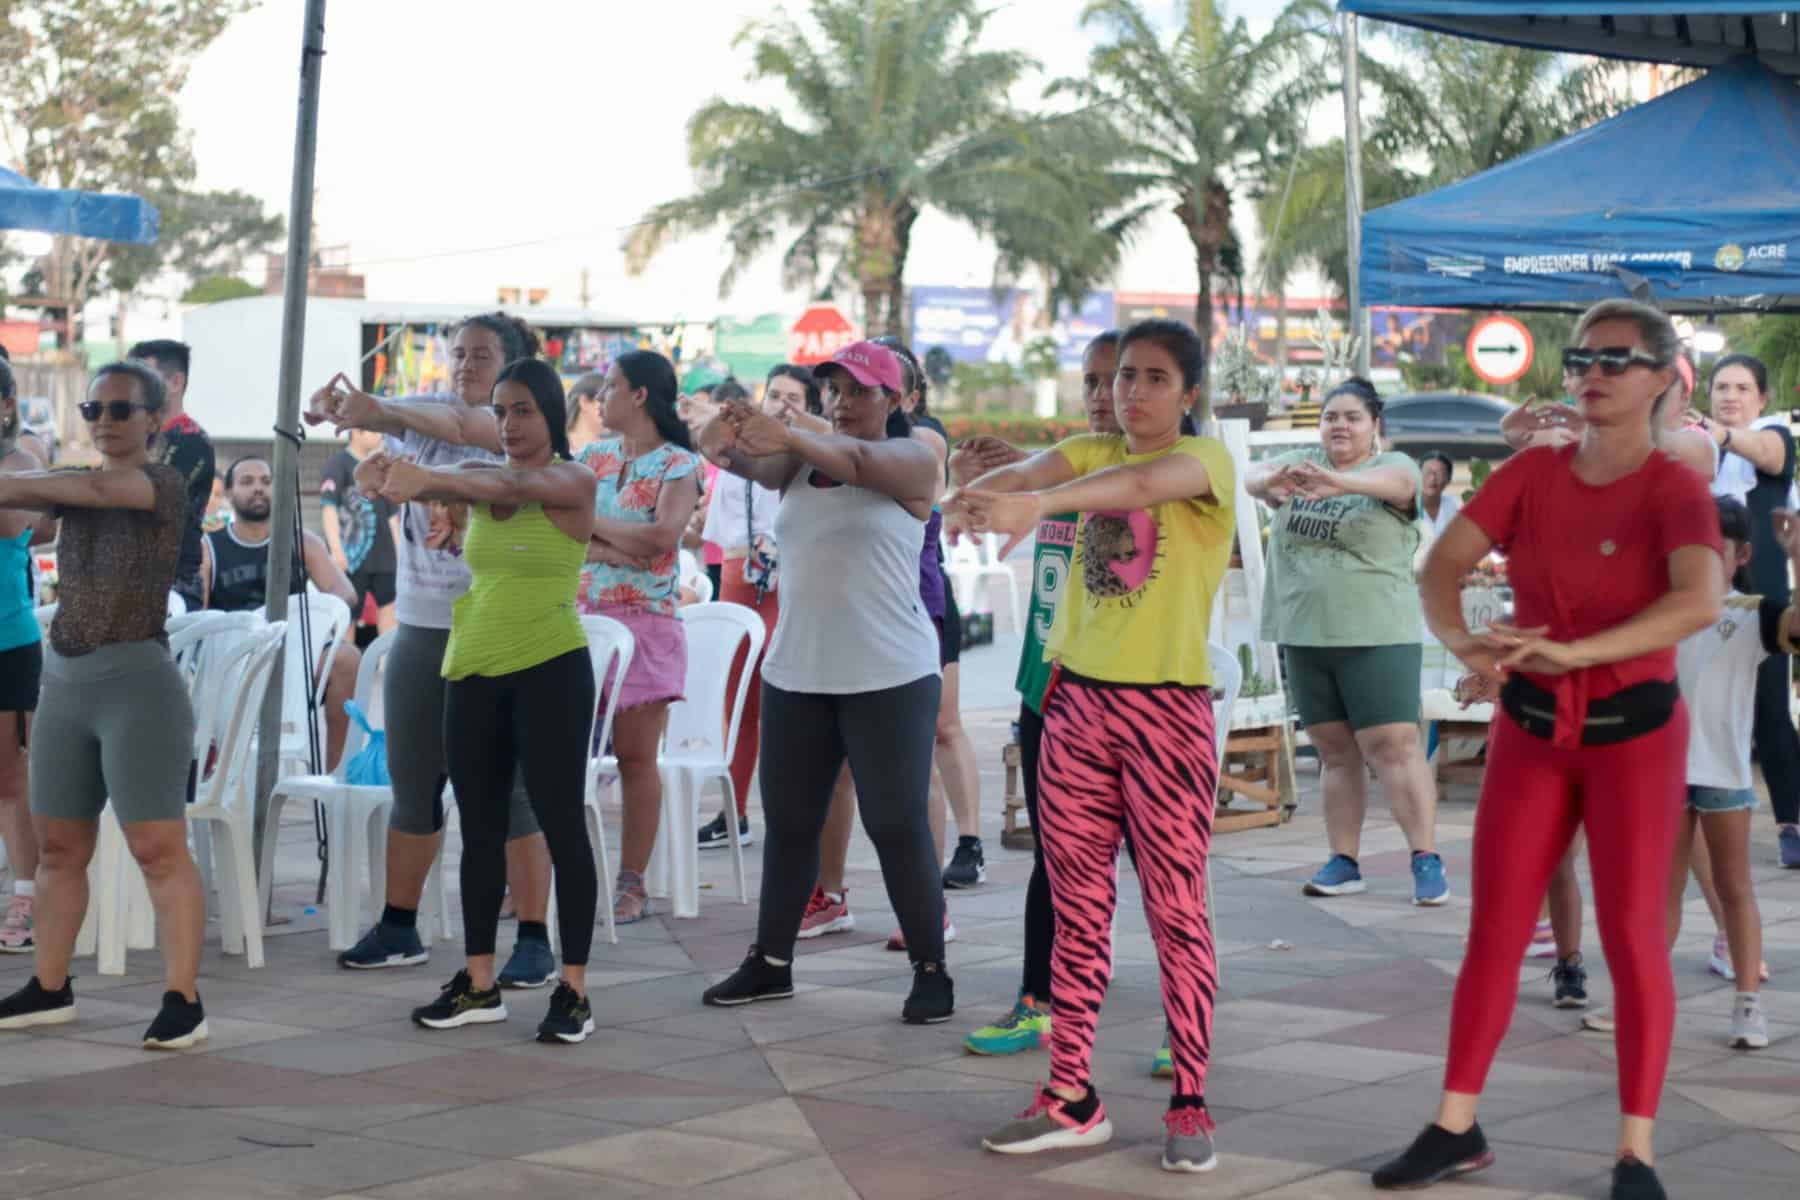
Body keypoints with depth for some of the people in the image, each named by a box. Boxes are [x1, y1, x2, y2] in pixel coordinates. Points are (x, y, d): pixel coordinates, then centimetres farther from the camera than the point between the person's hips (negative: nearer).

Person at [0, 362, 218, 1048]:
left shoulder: (165, 485, -5)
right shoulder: (75, 488, 14)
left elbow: (96, 489, -21)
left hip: (138, 683, -7)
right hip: (64, 683, 7)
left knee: (158, 849, -9)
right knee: (58, 845, 11)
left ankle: (183, 1002, -8)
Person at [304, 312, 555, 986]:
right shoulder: (419, 417, 8)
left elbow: (466, 426, -25)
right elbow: (403, 416, -13)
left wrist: (382, 412, -39)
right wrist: (337, 405, -36)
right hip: (421, 628, 5)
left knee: (510, 791, -2)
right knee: (413, 788, 12)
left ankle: (534, 940, 2)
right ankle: (398, 929, 23)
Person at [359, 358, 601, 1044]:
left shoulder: (574, 483, -6)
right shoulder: (481, 482, 9)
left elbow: (514, 484, -27)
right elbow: (436, 482, -11)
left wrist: (431, 478, -44)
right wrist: (386, 471, -36)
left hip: (549, 670, -6)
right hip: (474, 671, 6)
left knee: (561, 824, -3)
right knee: (479, 828, 9)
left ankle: (574, 991, 1)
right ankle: (479, 985, 16)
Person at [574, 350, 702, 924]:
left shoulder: (679, 464, -2)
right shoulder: (592, 456, 13)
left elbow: (662, 537, -16)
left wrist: (590, 522, -6)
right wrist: (609, 549, -12)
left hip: (644, 623, -5)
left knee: (636, 757, 0)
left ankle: (632, 884, 6)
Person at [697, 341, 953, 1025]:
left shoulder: (912, 459, -5)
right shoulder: (801, 459, 10)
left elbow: (859, 462, -26)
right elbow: (754, 464, -10)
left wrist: (787, 436, -44)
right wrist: (725, 444, -35)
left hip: (889, 678, -5)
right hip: (795, 673, 5)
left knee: (897, 825, -3)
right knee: (788, 822, 12)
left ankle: (931, 971, 6)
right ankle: (770, 962, 23)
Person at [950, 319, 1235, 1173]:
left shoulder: (1207, 459, -5)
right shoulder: (1090, 450, 9)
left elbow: (1142, 481, -29)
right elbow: (1027, 470, -13)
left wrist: (1040, 503, -46)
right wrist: (971, 496, -37)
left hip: (1168, 708, -5)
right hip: (1076, 698, 5)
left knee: (1176, 912, 0)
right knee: (1076, 909, 9)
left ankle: (1190, 1104, 10)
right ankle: (1072, 1099, 17)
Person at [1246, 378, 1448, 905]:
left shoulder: (1394, 464, -1)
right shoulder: (1301, 462, 10)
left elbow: (1394, 483, -25)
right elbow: (1253, 477, -9)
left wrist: (1338, 481, -47)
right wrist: (1271, 480, -35)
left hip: (1377, 637, -4)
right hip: (1304, 635, 4)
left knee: (1394, 746, -9)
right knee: (1334, 751, 9)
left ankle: (1427, 859, -6)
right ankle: (1343, 862, 13)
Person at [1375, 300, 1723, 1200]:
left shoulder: (1675, 489, -14)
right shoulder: (1531, 473, 0)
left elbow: (1698, 603, -32)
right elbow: (1442, 563, -8)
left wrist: (1574, 652, -41)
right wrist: (1461, 640, -28)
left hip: (1635, 730, -4)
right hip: (1530, 729, 4)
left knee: (1631, 935, -1)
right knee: (1493, 930, 6)